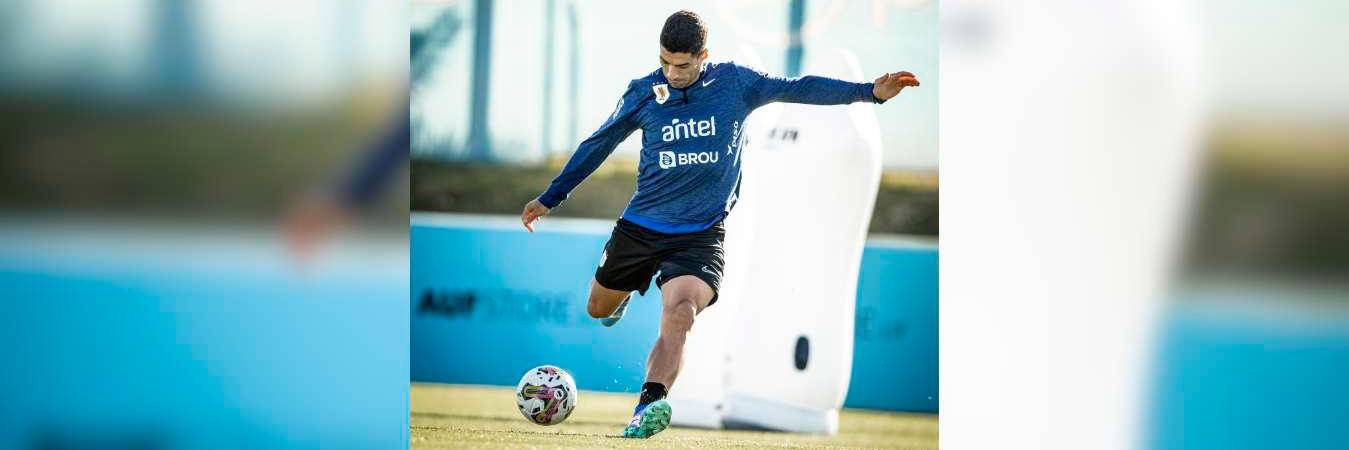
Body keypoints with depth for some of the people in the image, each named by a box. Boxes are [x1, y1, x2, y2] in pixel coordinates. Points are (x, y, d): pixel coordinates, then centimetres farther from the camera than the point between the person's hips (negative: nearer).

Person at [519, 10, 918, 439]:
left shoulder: (735, 82, -6)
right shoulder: (643, 92, -3)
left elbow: (798, 88, -7)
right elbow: (597, 145, 8)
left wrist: (870, 92, -17)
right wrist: (549, 198, 13)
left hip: (701, 234, -3)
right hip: (640, 226, 3)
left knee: (680, 311, -29)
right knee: (598, 309, 19)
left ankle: (648, 407, -41)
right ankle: (623, 299, 57)